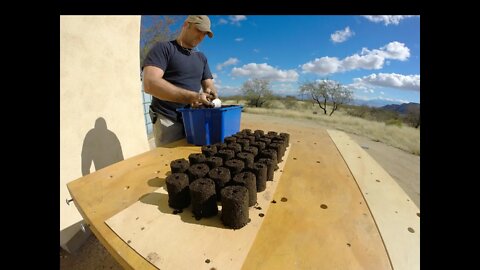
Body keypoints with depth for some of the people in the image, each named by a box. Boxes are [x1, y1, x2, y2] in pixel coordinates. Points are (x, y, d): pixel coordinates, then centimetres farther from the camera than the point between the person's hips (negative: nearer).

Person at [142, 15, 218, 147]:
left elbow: (208, 84, 11)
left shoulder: (202, 58, 16)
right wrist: (191, 97, -28)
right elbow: (150, 84, -18)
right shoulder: (163, 48, -3)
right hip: (168, 121, -5)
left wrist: (211, 93, -15)